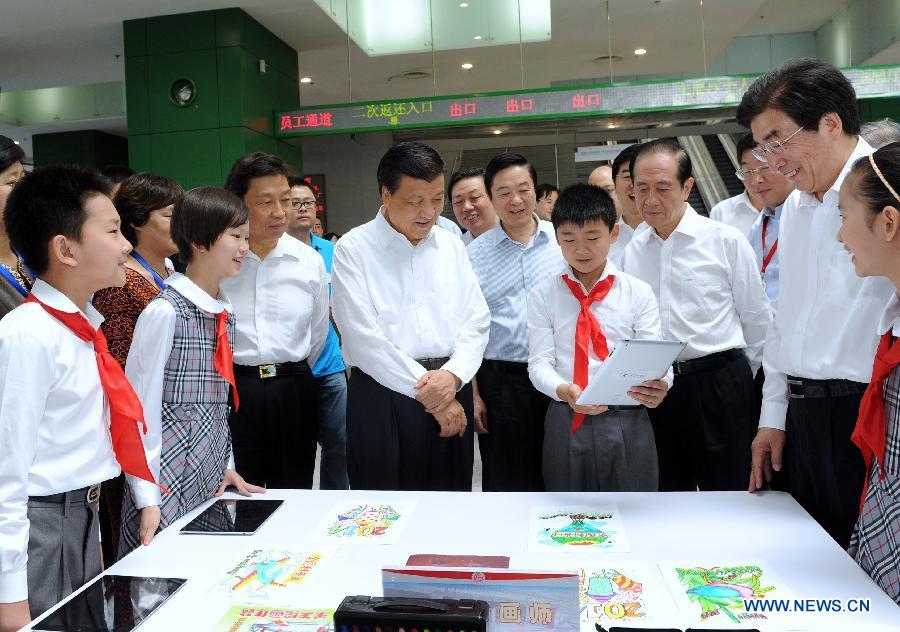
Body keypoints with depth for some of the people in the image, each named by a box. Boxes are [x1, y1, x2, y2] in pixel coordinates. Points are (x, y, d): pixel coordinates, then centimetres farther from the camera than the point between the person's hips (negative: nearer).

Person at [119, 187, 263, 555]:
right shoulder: (166, 312, -15)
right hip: (172, 479, -7)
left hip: (213, 480, 7)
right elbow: (141, 406, -14)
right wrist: (148, 497, -14)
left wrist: (227, 466, 13)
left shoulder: (224, 313, 9)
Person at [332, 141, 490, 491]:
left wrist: (453, 375, -12)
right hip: (383, 394, -4)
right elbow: (364, 337, -11)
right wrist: (425, 392, -11)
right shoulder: (353, 249, -3)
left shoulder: (451, 246, 12)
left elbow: (476, 320, 7)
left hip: (451, 388, 4)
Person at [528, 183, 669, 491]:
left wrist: (657, 386, -25)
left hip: (628, 423, 0)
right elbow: (539, 362, -3)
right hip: (566, 423, 1)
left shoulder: (638, 292, 3)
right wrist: (565, 391, -24)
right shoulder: (543, 295, 3)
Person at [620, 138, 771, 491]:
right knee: (670, 491, 15)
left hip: (718, 386, -3)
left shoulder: (725, 240, -4)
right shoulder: (632, 251, 7)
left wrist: (740, 380, 7)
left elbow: (757, 319, 2)